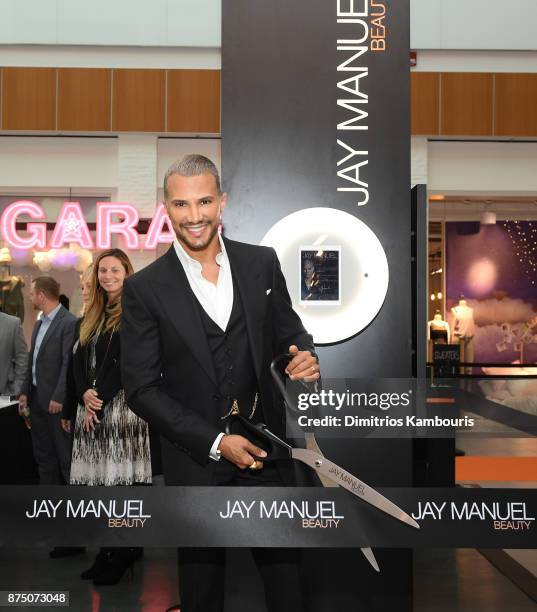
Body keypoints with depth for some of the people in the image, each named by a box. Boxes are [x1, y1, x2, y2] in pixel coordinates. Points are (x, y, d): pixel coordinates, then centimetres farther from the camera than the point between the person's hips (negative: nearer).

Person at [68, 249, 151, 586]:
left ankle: (127, 550, 3)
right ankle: (107, 549, 14)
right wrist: (84, 394, -5)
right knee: (99, 477, 5)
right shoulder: (92, 315, 18)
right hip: (92, 406, 6)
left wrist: (99, 395, -11)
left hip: (122, 403, -6)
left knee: (122, 476, -6)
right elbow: (79, 359, 12)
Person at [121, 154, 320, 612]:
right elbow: (142, 389, -8)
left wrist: (305, 358, -16)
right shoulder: (145, 288, -9)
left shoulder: (261, 263, -1)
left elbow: (287, 332, 9)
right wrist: (215, 442, -16)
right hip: (196, 462, -1)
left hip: (266, 450, 2)